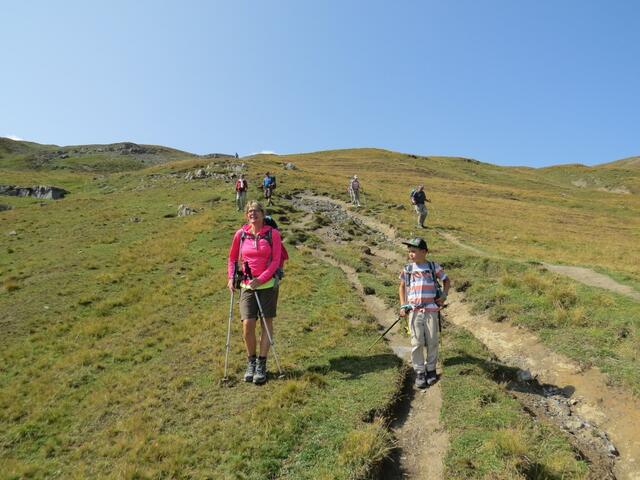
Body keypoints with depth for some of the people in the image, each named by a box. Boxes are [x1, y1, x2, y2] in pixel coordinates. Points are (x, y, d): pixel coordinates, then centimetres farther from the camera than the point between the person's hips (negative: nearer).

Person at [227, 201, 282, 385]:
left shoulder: (273, 234, -5)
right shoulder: (241, 234, 3)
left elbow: (276, 260, -8)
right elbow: (232, 258, 15)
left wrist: (261, 279, -16)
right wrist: (231, 277, 3)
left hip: (268, 284, -1)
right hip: (247, 285, 2)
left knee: (266, 323, 5)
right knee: (247, 325, -3)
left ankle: (261, 365, 16)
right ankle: (251, 362, 19)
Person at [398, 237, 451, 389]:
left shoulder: (434, 267, 2)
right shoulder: (408, 269, 5)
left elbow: (446, 280, 15)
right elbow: (402, 287, 14)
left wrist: (444, 295, 0)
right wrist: (403, 306, 5)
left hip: (431, 310, 0)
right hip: (414, 311, 1)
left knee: (432, 342, 6)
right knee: (417, 343, 1)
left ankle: (431, 369, 24)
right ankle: (419, 372, 14)